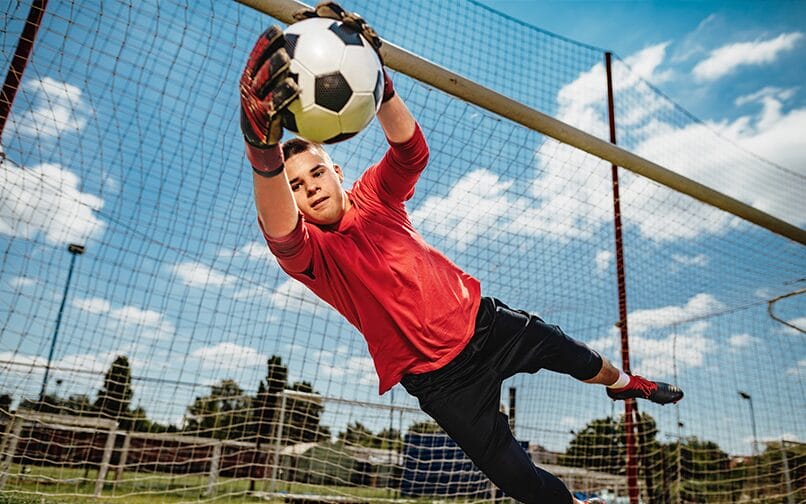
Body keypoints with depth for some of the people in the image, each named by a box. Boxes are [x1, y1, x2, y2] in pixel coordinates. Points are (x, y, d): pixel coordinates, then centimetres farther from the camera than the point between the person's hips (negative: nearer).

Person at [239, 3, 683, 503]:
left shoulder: (374, 196, -3)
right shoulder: (311, 254, -14)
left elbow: (412, 149, -22)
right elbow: (279, 230, -38)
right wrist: (263, 143, -58)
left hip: (484, 321, 4)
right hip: (440, 378, -3)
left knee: (571, 354, 21)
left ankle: (624, 381, 56)